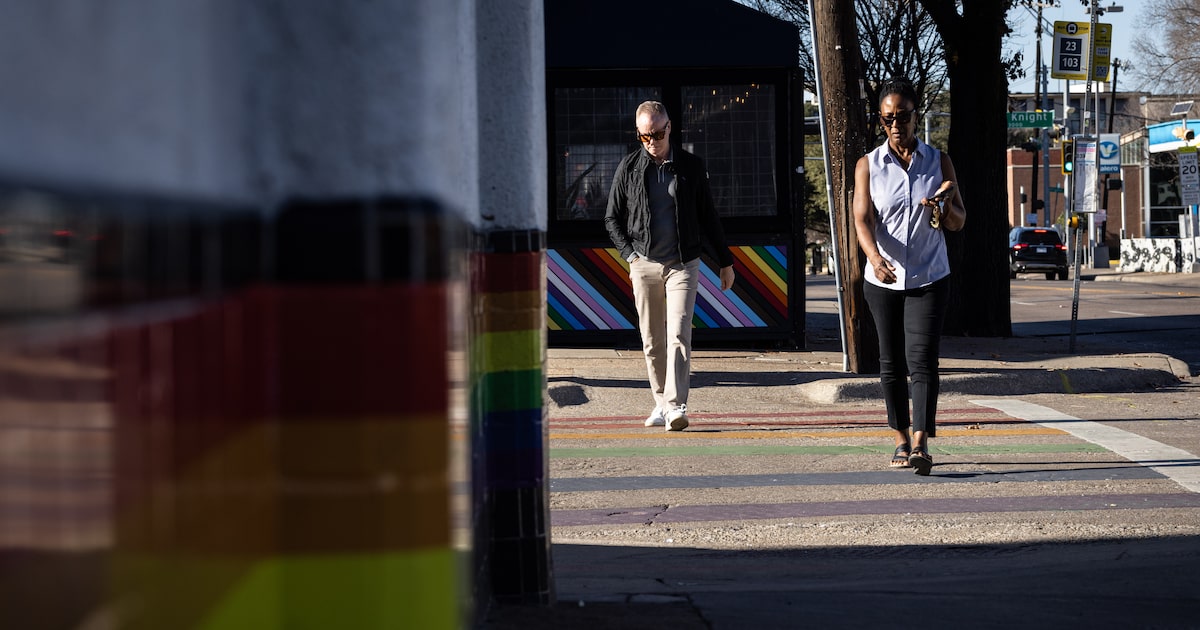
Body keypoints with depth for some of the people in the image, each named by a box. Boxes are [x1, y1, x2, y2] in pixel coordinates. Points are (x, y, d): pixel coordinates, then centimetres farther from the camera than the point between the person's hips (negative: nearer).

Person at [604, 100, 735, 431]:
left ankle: (676, 406, -20)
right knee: (652, 341, 5)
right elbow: (612, 218, 12)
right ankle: (661, 403, 16)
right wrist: (630, 254, 0)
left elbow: (708, 217, 12)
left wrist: (725, 261, 14)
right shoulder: (628, 168, 4)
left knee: (678, 336, -13)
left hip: (683, 264, -1)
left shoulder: (691, 166, 4)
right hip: (644, 265, 2)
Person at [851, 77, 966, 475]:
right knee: (892, 364, 7)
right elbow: (863, 220, -9)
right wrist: (874, 256, -29)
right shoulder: (868, 166, 2)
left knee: (922, 360, -14)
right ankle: (902, 441, 21)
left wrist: (946, 203, -17)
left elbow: (958, 223, 7)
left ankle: (921, 445, -21)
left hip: (929, 279, -1)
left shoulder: (939, 162, 4)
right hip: (883, 279, 1)